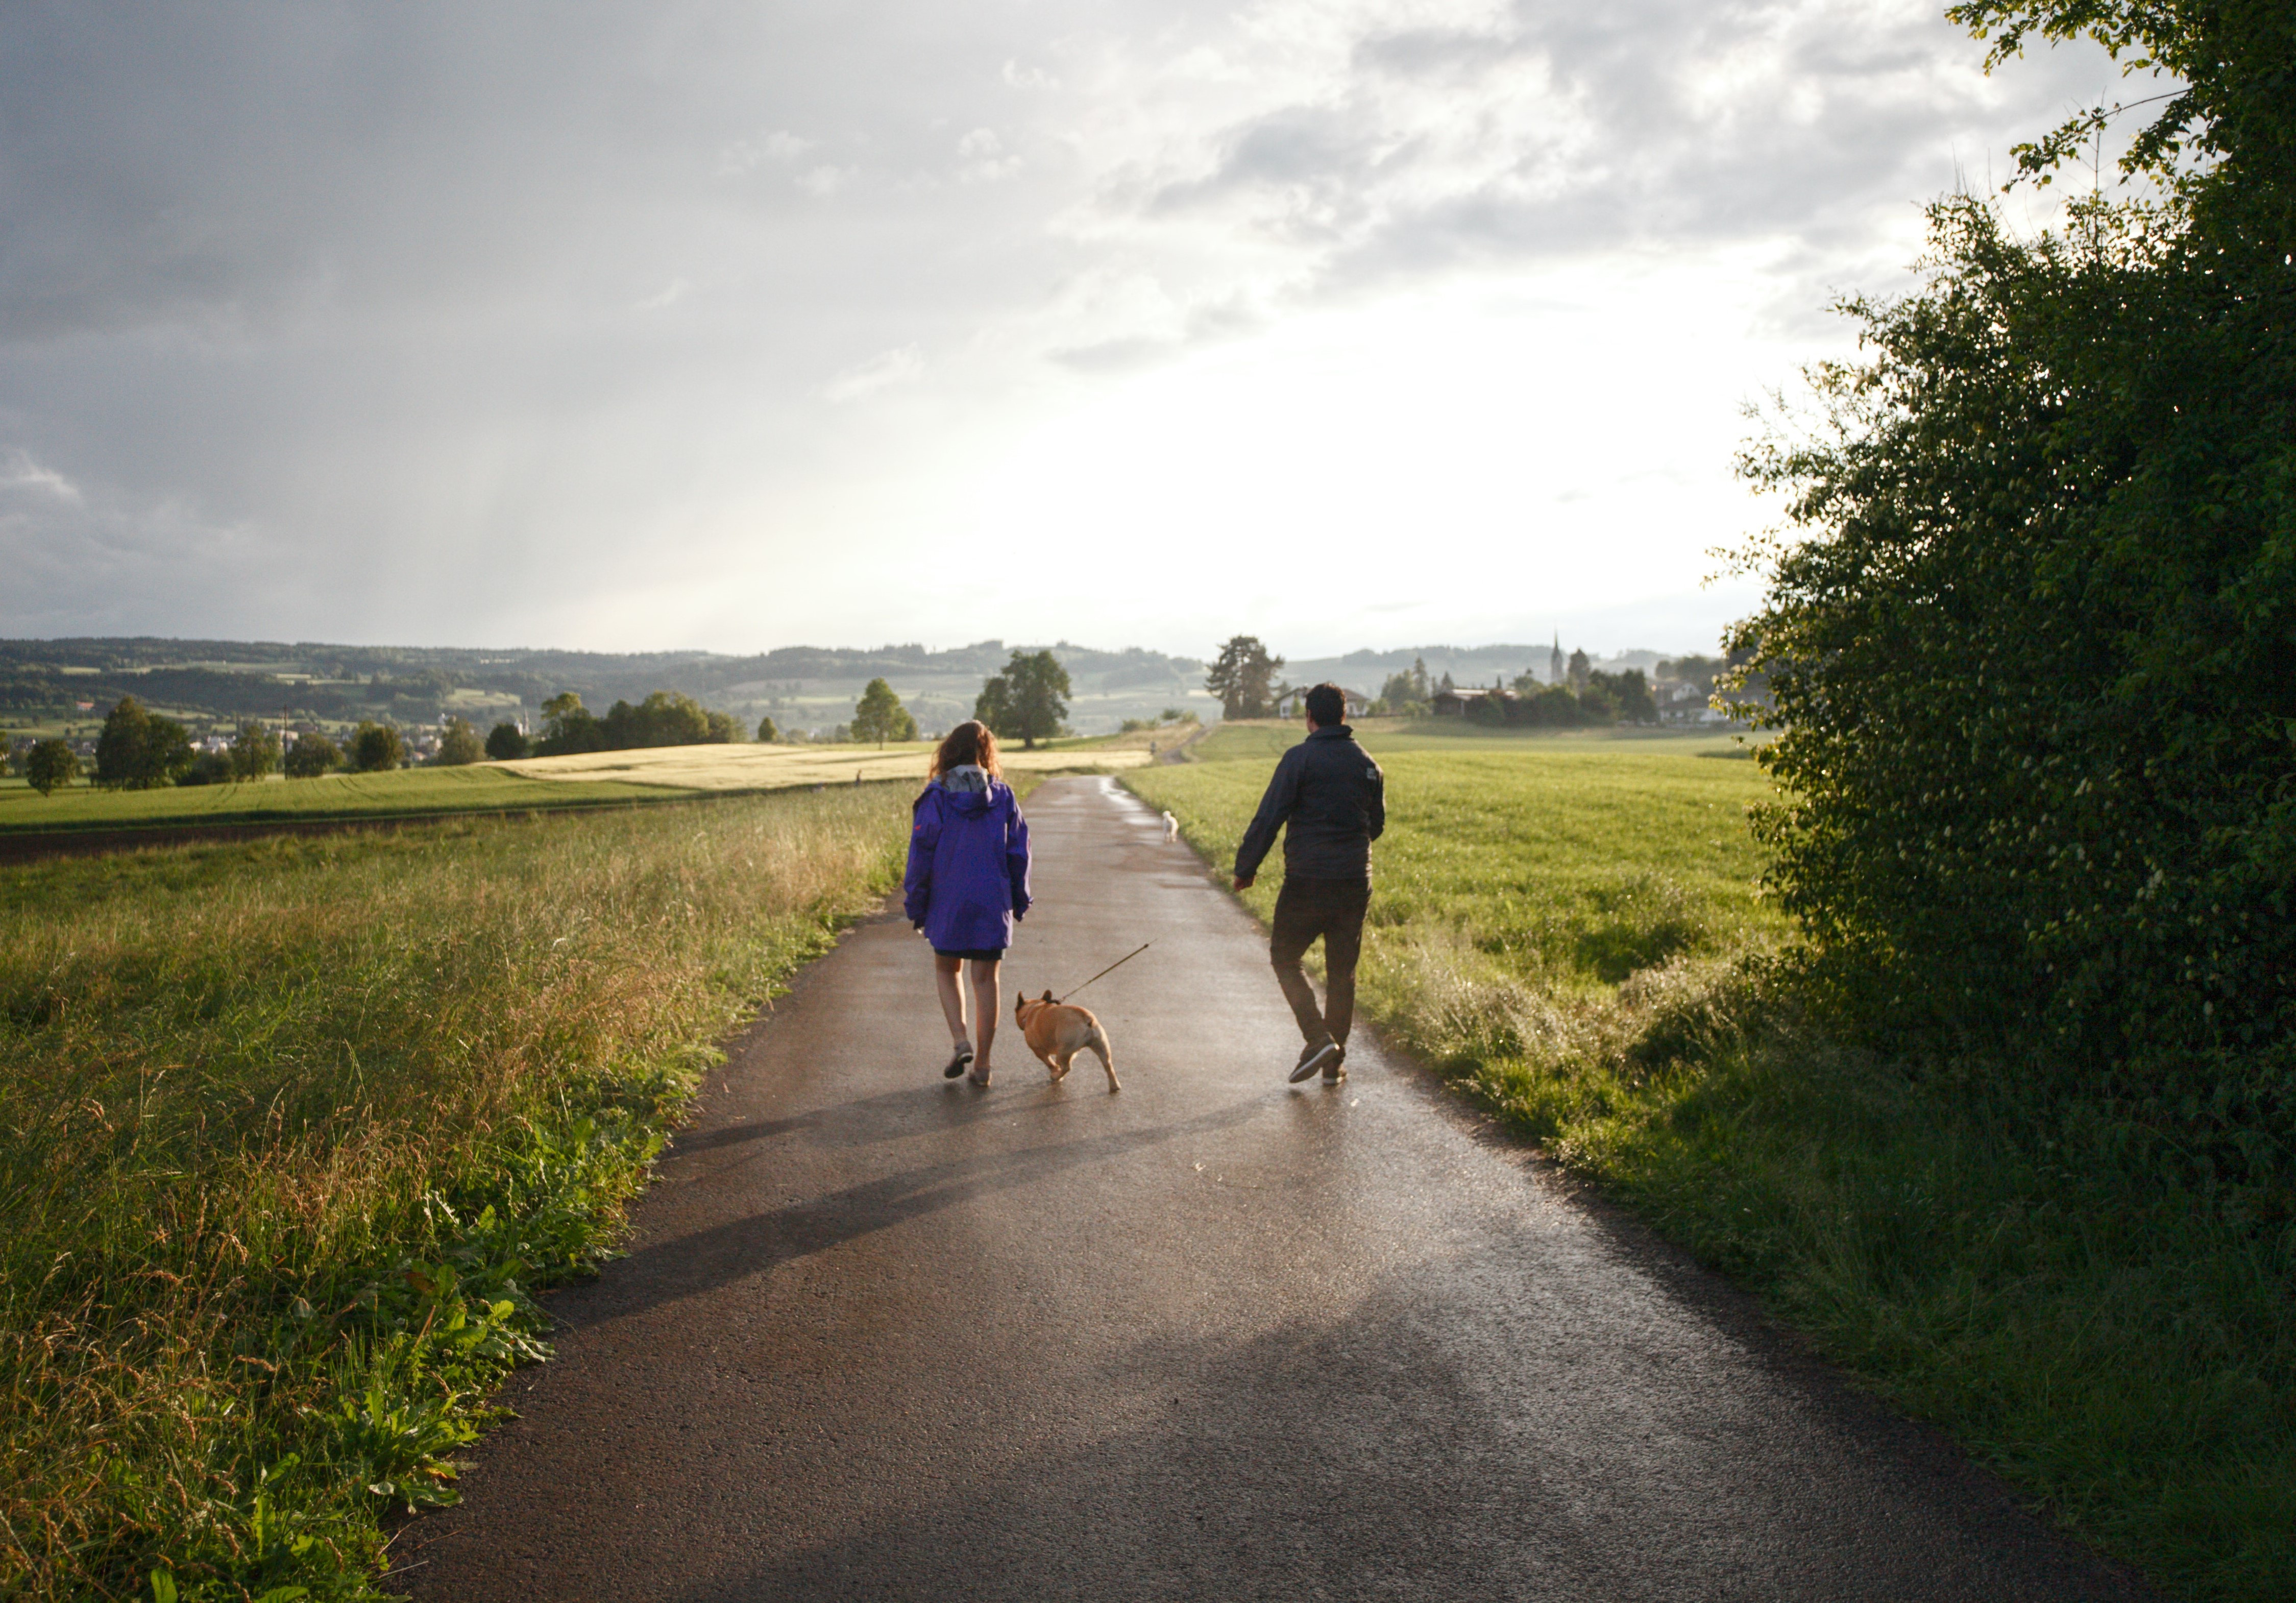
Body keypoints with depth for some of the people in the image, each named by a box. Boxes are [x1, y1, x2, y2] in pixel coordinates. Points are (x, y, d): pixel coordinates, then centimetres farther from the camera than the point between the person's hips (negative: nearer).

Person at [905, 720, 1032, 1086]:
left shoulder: (936, 798, -6)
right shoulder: (1002, 796, -1)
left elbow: (921, 854, -5)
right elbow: (1018, 852, 3)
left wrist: (916, 908, 2)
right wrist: (1019, 901, 14)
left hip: (947, 903, -1)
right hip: (992, 904, 1)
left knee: (947, 970, 18)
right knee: (986, 979, 8)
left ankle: (961, 1041, 0)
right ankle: (982, 1063, 10)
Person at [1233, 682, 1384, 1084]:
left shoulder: (1300, 758, -9)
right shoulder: (1367, 764, 8)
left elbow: (1269, 819, -12)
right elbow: (1377, 825, 18)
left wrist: (1246, 868, -1)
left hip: (1307, 883, -5)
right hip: (1355, 882, 5)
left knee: (1285, 958, 10)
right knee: (1342, 972, 12)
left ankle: (1318, 1038, -6)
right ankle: (1335, 1063, 15)